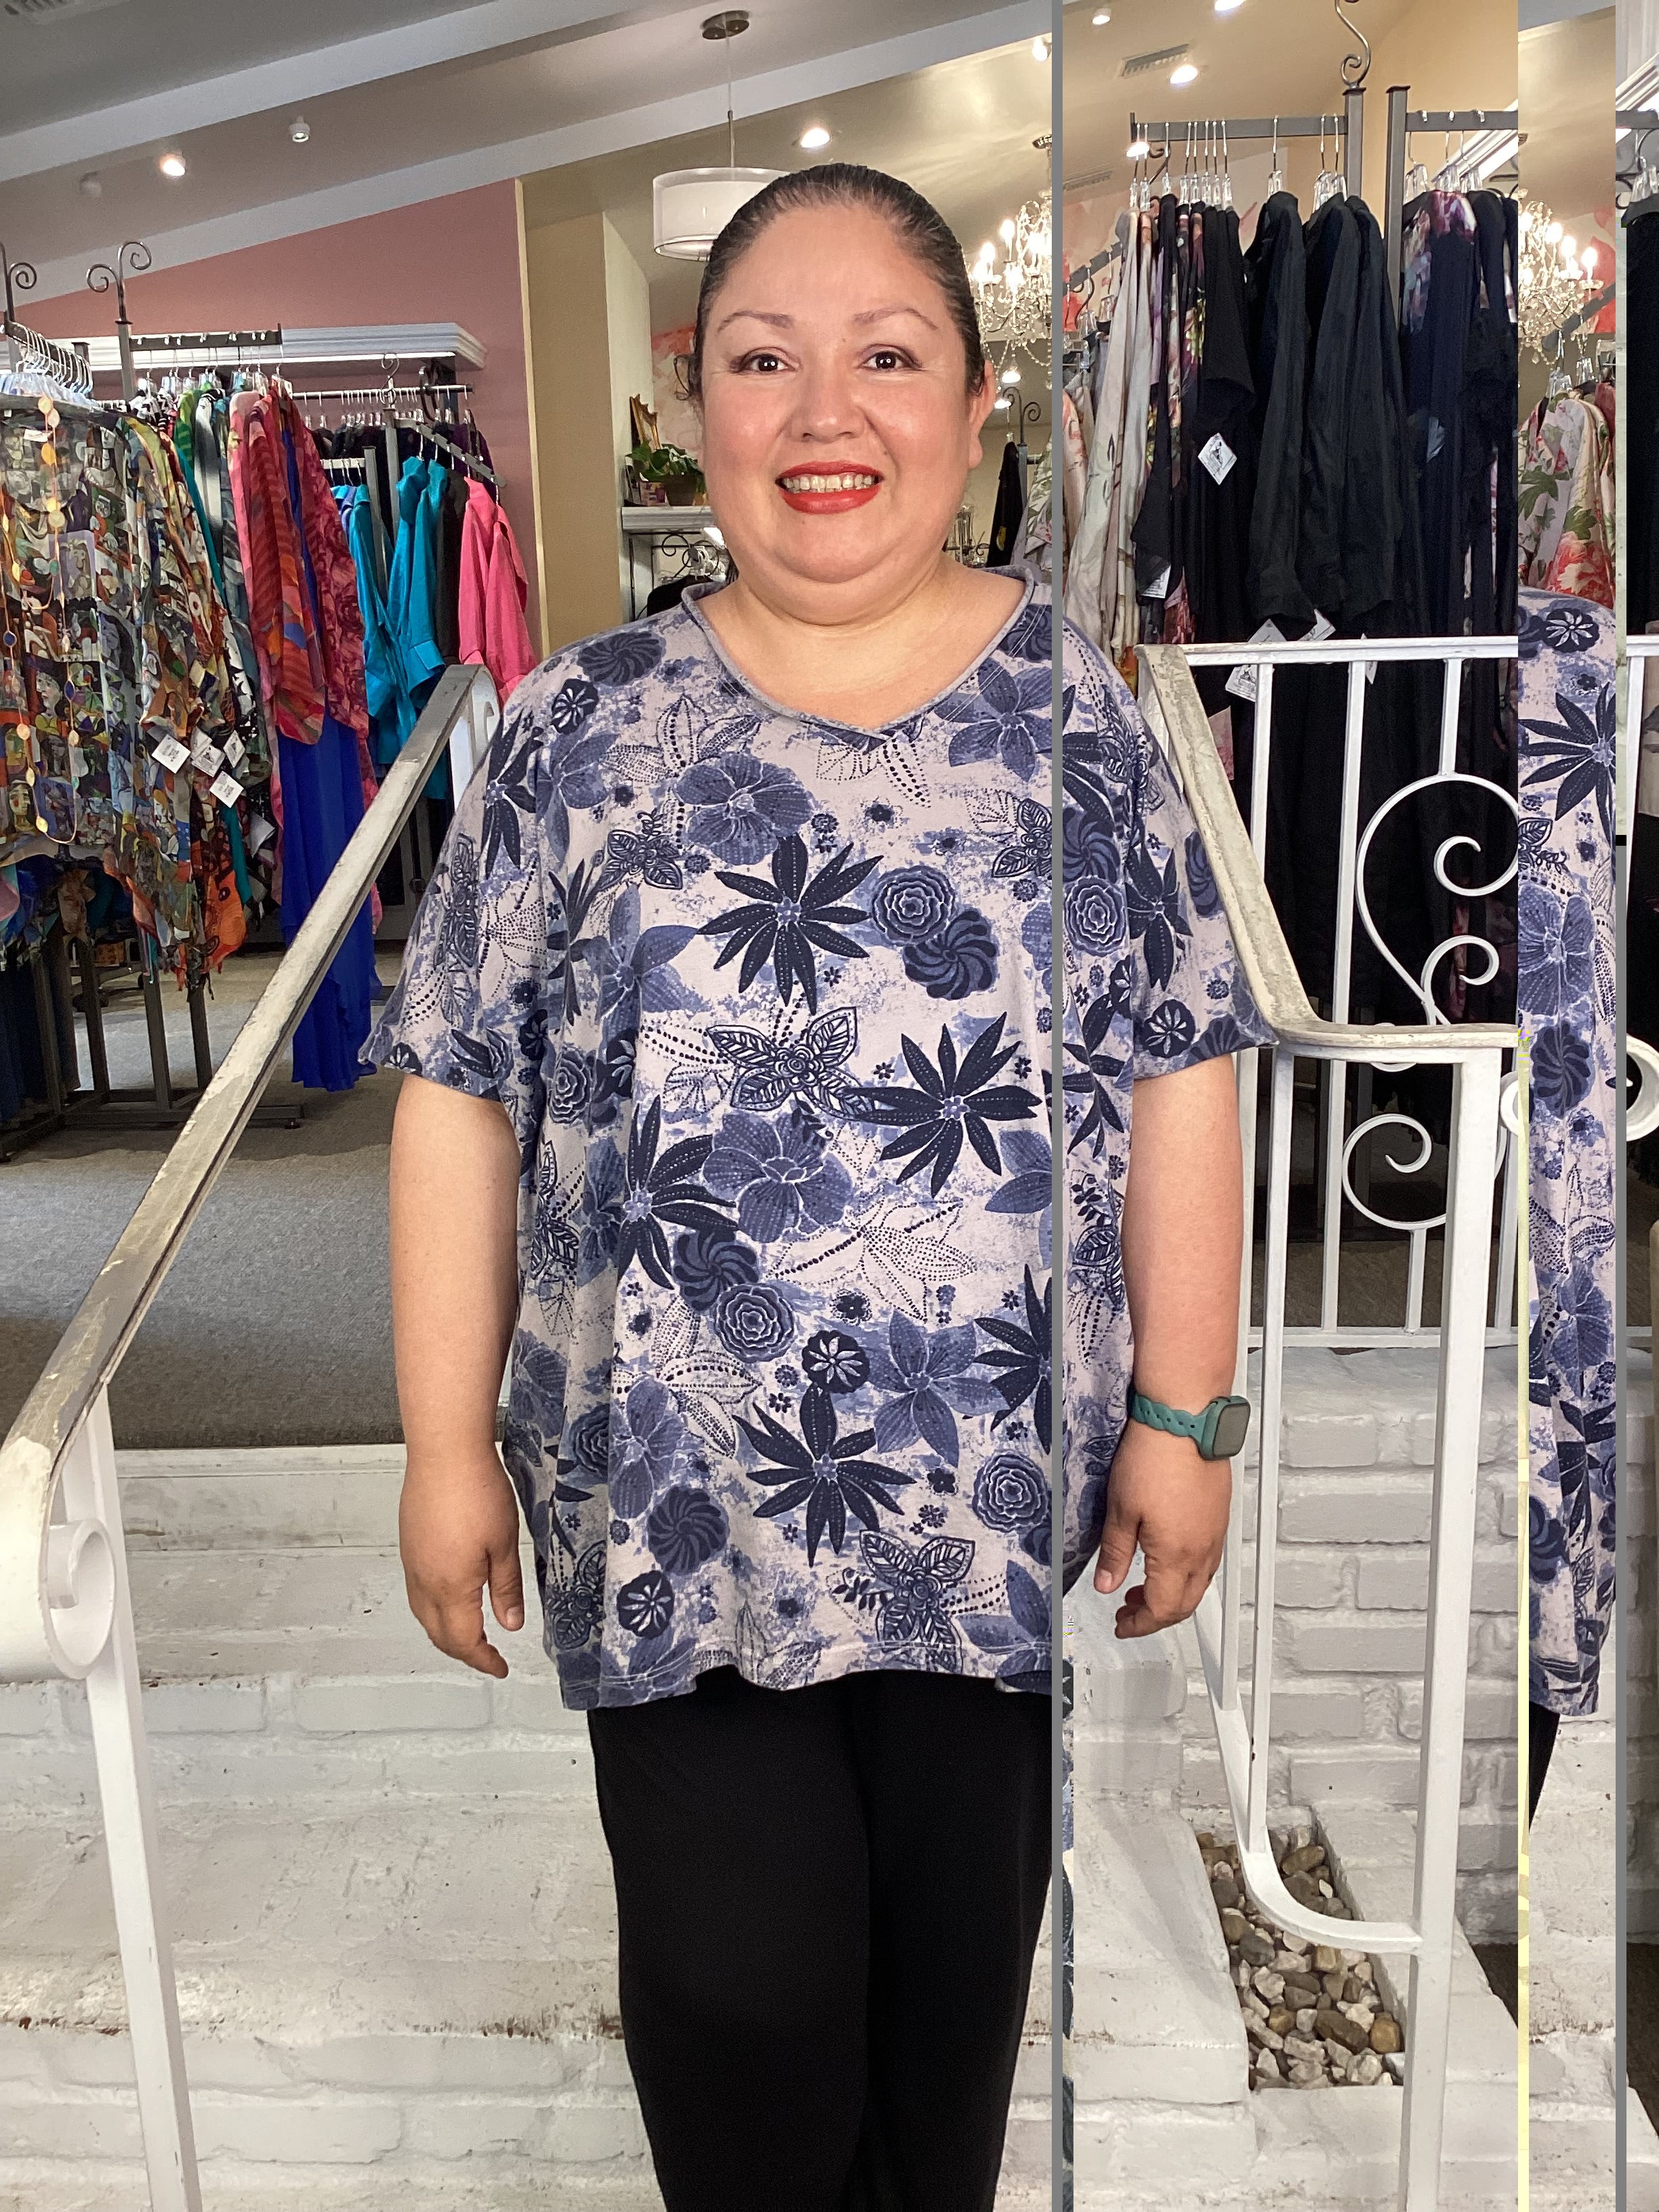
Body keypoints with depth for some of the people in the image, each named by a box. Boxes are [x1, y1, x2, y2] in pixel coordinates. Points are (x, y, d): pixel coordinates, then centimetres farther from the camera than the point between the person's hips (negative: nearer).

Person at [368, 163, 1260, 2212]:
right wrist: (446, 1444, -2)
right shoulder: (581, 729, -1)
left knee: (964, 1962, 18)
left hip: (1004, 1498, 1)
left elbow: (1183, 1075, -1)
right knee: (738, 1998, 8)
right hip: (673, 1505, 0)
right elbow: (461, 1097, 0)